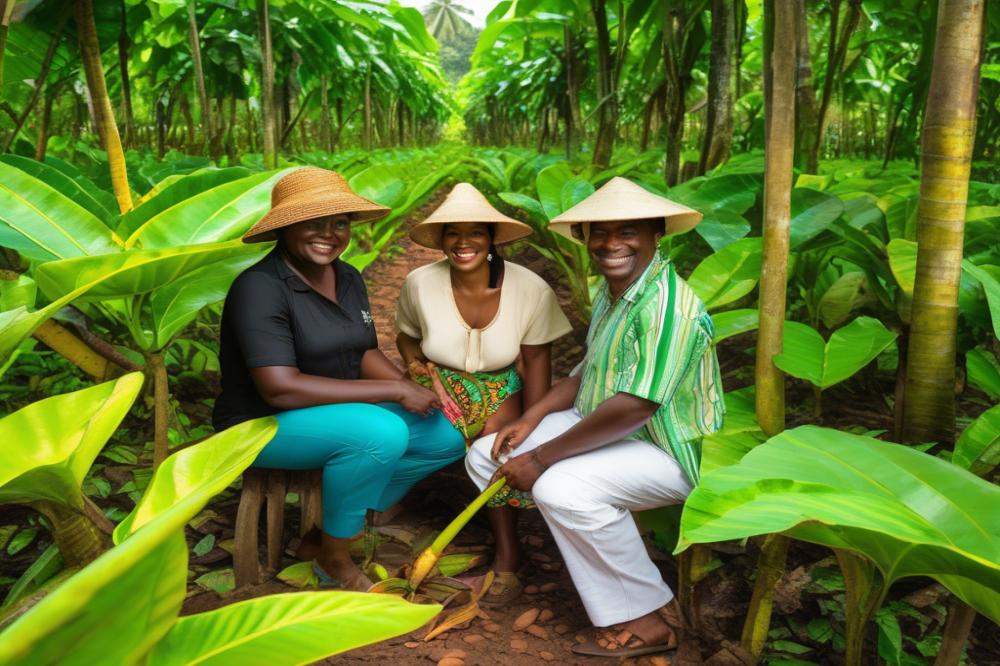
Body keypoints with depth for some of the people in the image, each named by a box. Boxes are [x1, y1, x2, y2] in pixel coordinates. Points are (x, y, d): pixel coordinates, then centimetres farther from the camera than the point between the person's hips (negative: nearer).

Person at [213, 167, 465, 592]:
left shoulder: (348, 279, 4)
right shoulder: (260, 287, -20)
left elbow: (365, 354, 7)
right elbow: (280, 388, -28)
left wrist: (414, 391, -14)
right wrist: (394, 392, -27)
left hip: (341, 414, 8)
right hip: (264, 426, -8)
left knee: (447, 437, -4)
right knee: (380, 432, -33)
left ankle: (351, 516, 8)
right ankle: (333, 559, -9)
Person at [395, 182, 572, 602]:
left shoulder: (532, 290, -13)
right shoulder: (420, 284, -10)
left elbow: (537, 359, -6)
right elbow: (407, 336, 9)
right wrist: (417, 365, -13)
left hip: (501, 391, 0)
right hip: (440, 389, 1)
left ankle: (506, 555, -12)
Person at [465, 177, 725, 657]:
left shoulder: (666, 305, -24)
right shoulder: (610, 291, 7)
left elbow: (634, 406, -32)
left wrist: (542, 457, -25)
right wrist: (532, 418, 2)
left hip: (667, 451, -9)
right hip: (601, 429, 9)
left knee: (561, 487, -35)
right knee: (486, 456, 0)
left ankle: (649, 619, -14)